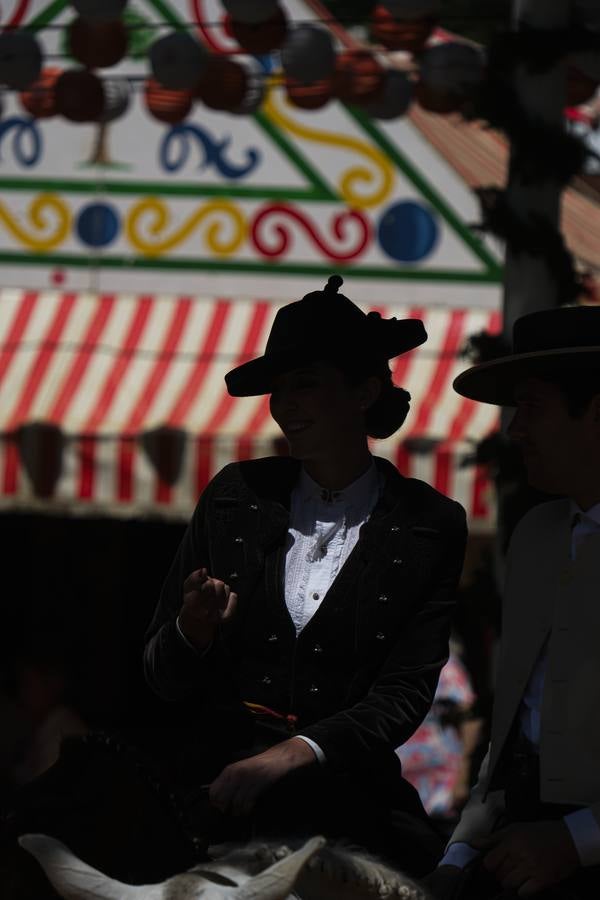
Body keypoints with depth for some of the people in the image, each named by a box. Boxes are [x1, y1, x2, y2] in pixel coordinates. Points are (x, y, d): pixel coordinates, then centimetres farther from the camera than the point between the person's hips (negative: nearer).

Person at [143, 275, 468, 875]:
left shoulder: (430, 527, 4)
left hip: (342, 786, 0)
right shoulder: (237, 497, 10)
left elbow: (405, 692, -3)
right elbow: (163, 678, 13)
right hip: (211, 775, 0)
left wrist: (294, 753, -19)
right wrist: (193, 630, -11)